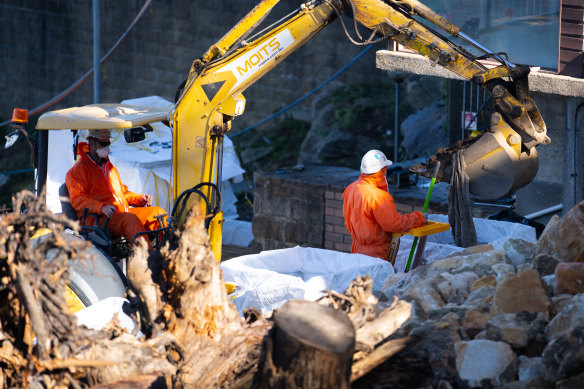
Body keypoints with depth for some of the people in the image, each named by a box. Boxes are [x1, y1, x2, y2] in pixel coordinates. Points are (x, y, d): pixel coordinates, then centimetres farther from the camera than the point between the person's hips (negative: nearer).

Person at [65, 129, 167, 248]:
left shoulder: (109, 167, 29)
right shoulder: (79, 169, 1)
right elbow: (77, 200, -11)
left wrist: (139, 198, 15)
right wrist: (101, 207, -28)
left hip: (121, 212, 8)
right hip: (96, 218, -8)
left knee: (157, 212, -7)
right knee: (130, 220, -35)